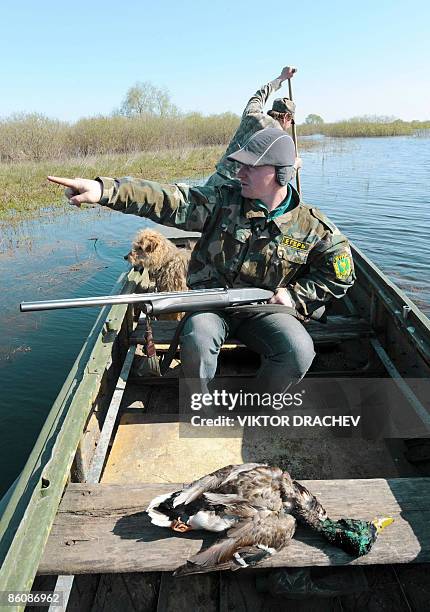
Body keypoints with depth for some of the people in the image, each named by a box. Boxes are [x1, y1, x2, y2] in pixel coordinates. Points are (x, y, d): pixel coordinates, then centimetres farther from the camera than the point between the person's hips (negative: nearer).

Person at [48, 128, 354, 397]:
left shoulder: (312, 226, -3)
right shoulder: (224, 200, -5)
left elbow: (340, 275, 7)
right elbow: (169, 200, -18)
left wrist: (294, 296, -3)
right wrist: (104, 189, -30)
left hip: (265, 308, 1)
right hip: (212, 301, 0)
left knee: (299, 352, -27)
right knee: (197, 339, -32)